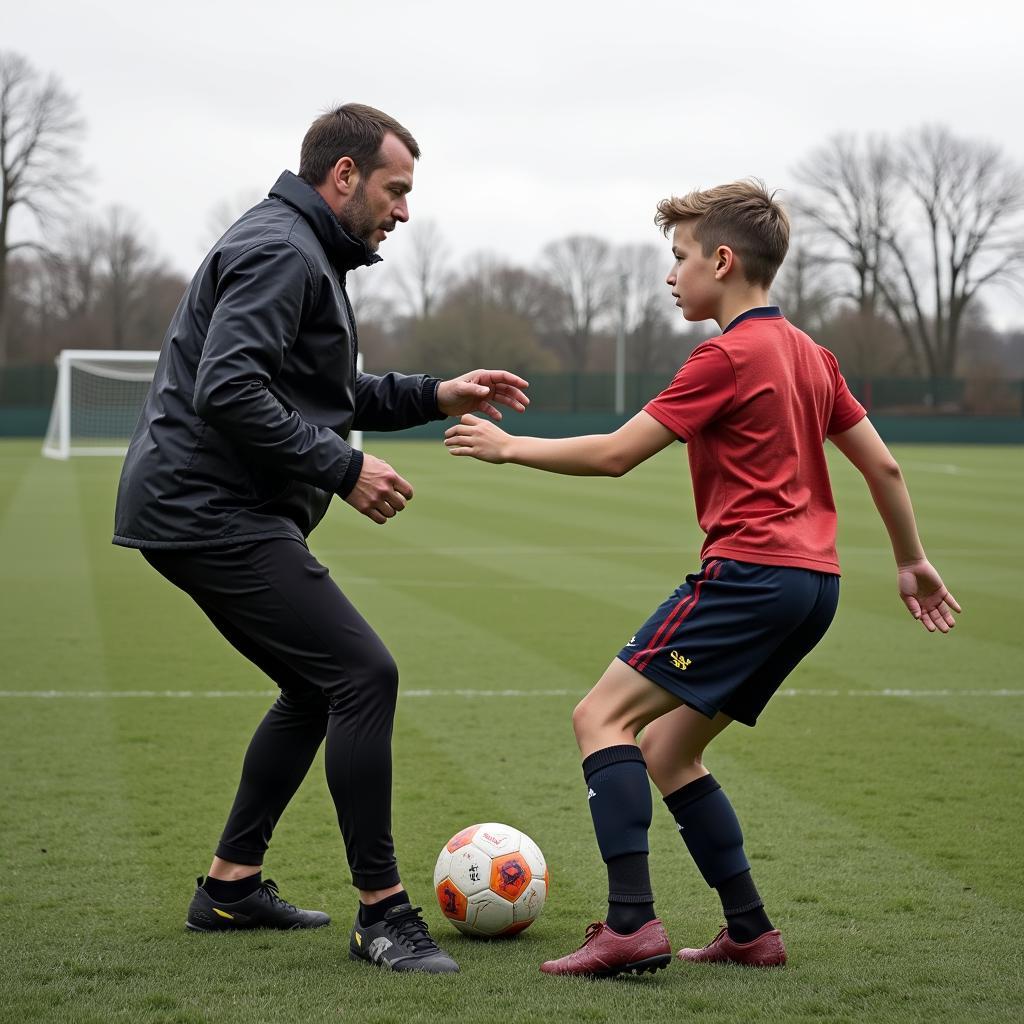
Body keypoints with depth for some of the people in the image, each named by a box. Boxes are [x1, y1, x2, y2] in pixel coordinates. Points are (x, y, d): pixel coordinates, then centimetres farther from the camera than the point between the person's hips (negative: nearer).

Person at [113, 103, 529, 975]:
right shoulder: (281, 251, -14)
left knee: (318, 689, 18)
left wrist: (435, 396, 18)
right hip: (217, 513, -11)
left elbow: (326, 394, 29)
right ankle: (382, 914, -9)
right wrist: (344, 468, -21)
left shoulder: (301, 251, 21)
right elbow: (227, 391, -26)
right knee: (364, 675, -14)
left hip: (201, 512, 11)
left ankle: (231, 886, 24)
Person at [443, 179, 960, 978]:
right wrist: (912, 561, 30)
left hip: (750, 572, -9)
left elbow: (615, 455, -9)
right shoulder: (810, 354, 16)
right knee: (664, 751, 16)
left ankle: (631, 925, -20)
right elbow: (882, 466, 19)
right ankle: (750, 932, 14)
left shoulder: (729, 355, -9)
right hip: (813, 583, 9)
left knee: (603, 716, -9)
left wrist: (508, 447, 2)